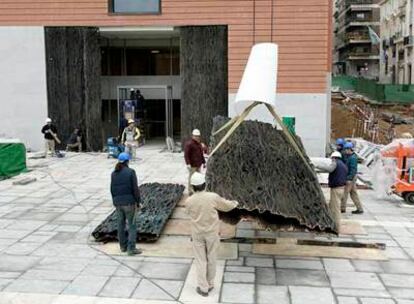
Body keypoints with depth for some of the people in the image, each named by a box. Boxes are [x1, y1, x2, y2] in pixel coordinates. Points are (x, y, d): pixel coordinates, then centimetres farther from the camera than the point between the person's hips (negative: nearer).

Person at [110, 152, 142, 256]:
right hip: (129, 202, -5)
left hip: (118, 202, 5)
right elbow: (135, 189, -12)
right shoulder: (130, 172, -10)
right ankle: (131, 248, -1)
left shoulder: (114, 173, 5)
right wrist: (138, 202, -4)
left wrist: (115, 201, 18)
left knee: (121, 224, 15)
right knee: (132, 225, 1)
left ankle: (123, 246, 25)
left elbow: (112, 189, 8)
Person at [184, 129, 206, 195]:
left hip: (198, 165, 7)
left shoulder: (199, 144, 14)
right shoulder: (189, 144, -12)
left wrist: (203, 162, 18)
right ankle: (190, 191, 4)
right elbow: (186, 154, -16)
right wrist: (188, 164, -23)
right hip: (192, 165, -7)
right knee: (191, 178, -3)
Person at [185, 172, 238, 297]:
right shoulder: (213, 197, -20)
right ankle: (210, 284, 31)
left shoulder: (189, 201, -17)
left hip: (197, 234, 0)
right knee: (211, 259, 17)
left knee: (200, 261, 11)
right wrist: (234, 203, 22)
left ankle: (203, 288, 18)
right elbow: (226, 206, -1)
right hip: (212, 233, 0)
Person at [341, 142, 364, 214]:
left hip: (350, 177, -10)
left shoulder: (353, 158, -17)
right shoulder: (349, 157, 13)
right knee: (353, 193, 11)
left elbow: (353, 169, -23)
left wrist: (349, 179, -25)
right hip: (350, 177, 10)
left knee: (344, 192, -2)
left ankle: (342, 208, 7)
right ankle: (360, 209, 13)